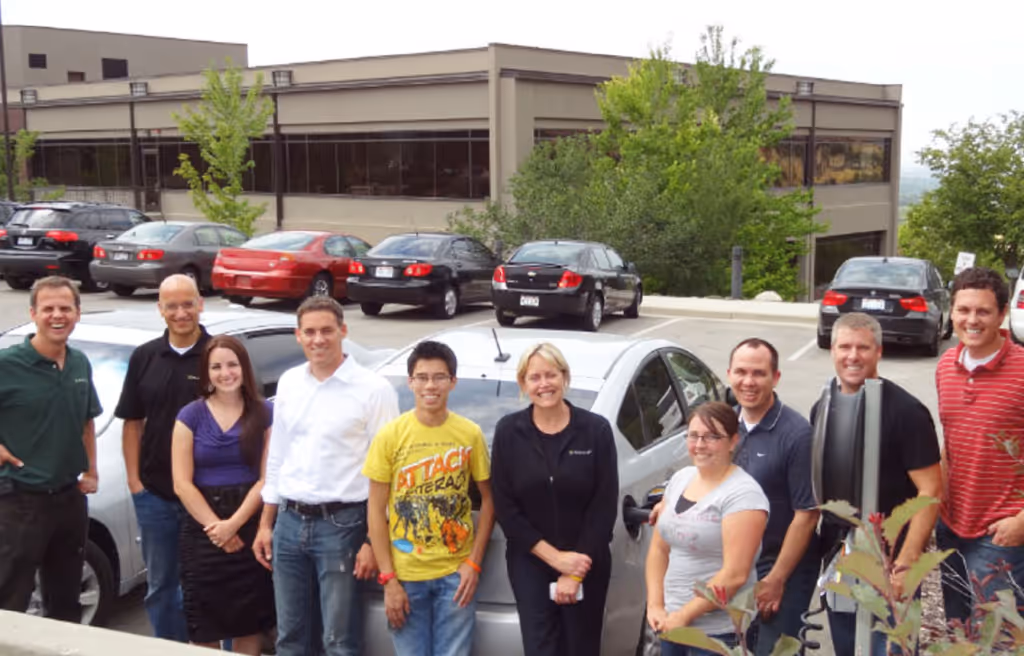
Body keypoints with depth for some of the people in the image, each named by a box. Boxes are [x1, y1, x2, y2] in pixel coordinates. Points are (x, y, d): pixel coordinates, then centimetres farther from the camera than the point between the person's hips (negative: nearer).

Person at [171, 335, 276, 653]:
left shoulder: (264, 414, 2)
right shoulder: (190, 416, 2)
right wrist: (216, 527, -10)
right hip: (203, 531, 0)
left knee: (249, 625, 5)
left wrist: (234, 524, -13)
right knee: (205, 628, 4)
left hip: (250, 529, 0)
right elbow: (182, 483, -3)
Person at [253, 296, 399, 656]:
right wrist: (266, 523, 13)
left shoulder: (373, 389, -9)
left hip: (341, 524, -5)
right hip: (289, 522, 5)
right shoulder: (288, 383, 8)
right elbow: (276, 456, 14)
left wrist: (374, 541, -12)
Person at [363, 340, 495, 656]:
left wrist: (474, 563, -4)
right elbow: (376, 510, -3)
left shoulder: (470, 434, -3)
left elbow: (488, 499, 5)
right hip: (405, 575, 0)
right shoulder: (390, 436, -5)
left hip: (455, 573, 0)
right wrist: (388, 579, -7)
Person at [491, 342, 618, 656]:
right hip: (530, 563, 0)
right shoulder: (508, 431, -3)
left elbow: (605, 506, -6)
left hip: (586, 564, 0)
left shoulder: (596, 429, -6)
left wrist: (574, 574, -9)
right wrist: (554, 557, -11)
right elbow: (504, 506, -4)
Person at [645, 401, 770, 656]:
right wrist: (655, 606, 2)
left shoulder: (743, 494, -13)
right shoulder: (680, 478, 8)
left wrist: (684, 615, -14)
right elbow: (659, 548, 11)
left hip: (718, 631, -6)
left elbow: (735, 574, -18)